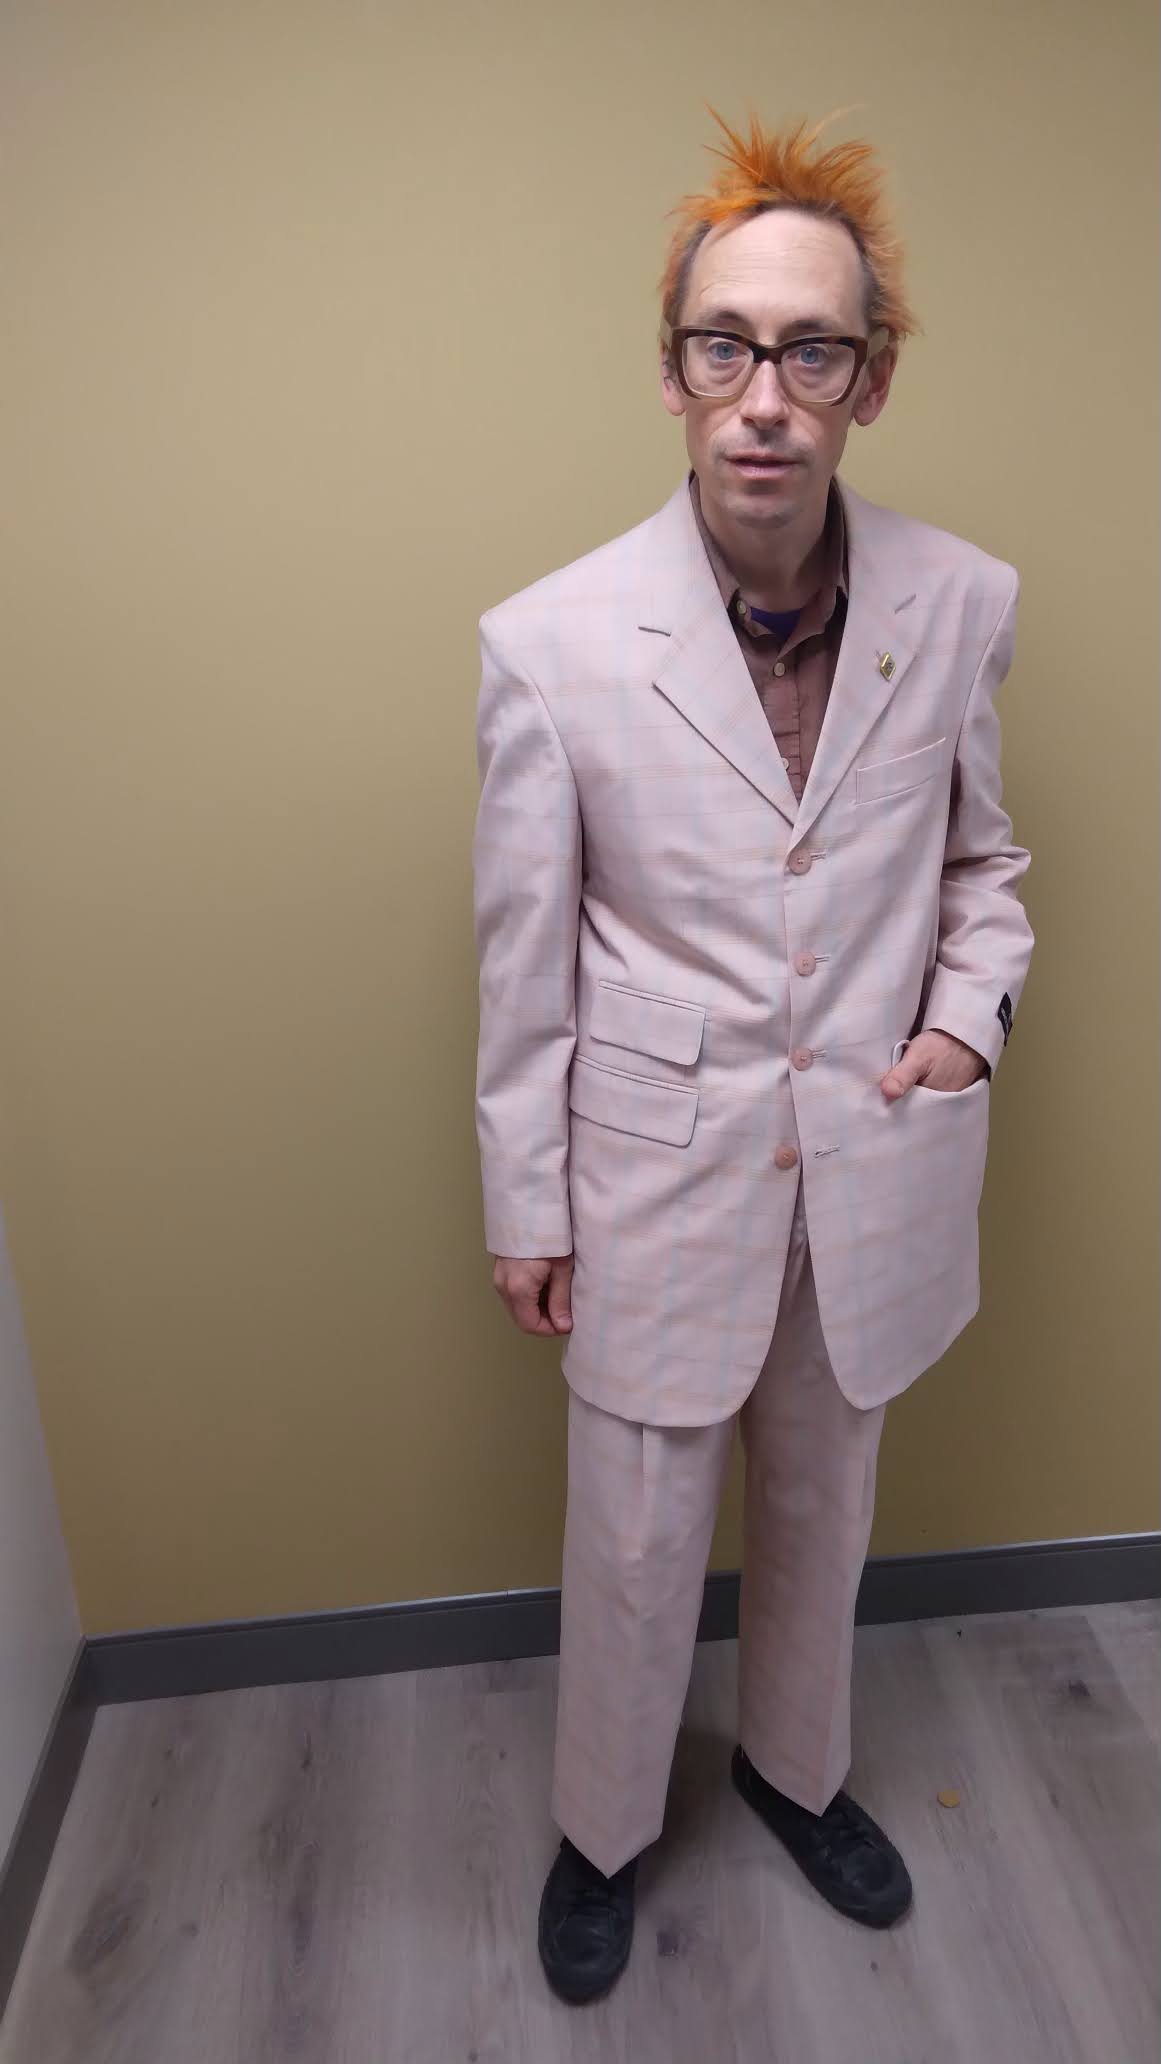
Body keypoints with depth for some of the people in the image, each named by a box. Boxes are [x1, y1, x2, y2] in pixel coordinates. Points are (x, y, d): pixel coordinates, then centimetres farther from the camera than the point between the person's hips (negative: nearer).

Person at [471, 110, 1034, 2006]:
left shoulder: (964, 604, -7)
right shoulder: (551, 641, -14)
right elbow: (525, 960, -7)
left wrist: (972, 1010, -8)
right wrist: (526, 1208, -1)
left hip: (873, 1168, 3)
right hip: (658, 1176, -2)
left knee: (824, 1512, 25)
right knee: (637, 1547, 16)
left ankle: (796, 1766, 56)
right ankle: (604, 1830, 48)